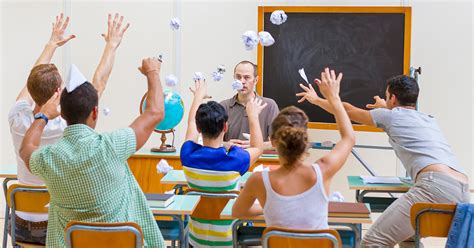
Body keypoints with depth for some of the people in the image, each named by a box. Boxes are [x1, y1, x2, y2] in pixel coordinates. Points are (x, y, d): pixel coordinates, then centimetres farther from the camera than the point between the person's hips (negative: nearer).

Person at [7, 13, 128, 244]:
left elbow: (32, 82, 6)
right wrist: (111, 45, 1)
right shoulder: (67, 128, -24)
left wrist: (53, 43, 18)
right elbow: (98, 84, -12)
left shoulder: (17, 120, -13)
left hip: (22, 225, 4)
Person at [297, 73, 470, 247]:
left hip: (436, 186, -8)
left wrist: (317, 100, 42)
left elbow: (349, 111, 27)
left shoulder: (391, 115, 13)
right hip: (463, 193, 8)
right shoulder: (430, 120, 31)